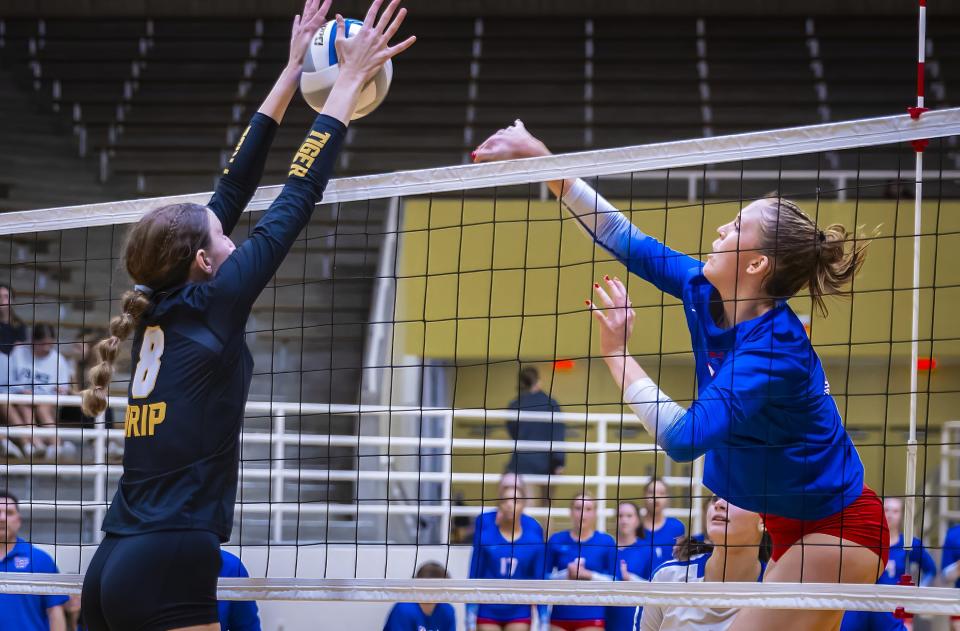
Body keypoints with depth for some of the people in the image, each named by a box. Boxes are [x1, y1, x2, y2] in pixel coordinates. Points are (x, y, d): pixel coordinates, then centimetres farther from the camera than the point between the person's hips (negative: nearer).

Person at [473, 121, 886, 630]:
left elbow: (683, 437, -33)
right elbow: (627, 241, 7)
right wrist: (543, 162, 5)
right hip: (791, 525, 9)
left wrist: (616, 354, -24)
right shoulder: (703, 292, -3)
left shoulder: (774, 349, -27)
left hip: (838, 530, -9)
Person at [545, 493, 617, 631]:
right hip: (559, 616, 2)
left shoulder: (606, 542, 2)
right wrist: (565, 575, -12)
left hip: (591, 618, -2)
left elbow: (614, 581, 1)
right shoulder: (556, 540, 6)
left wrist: (588, 575, -13)